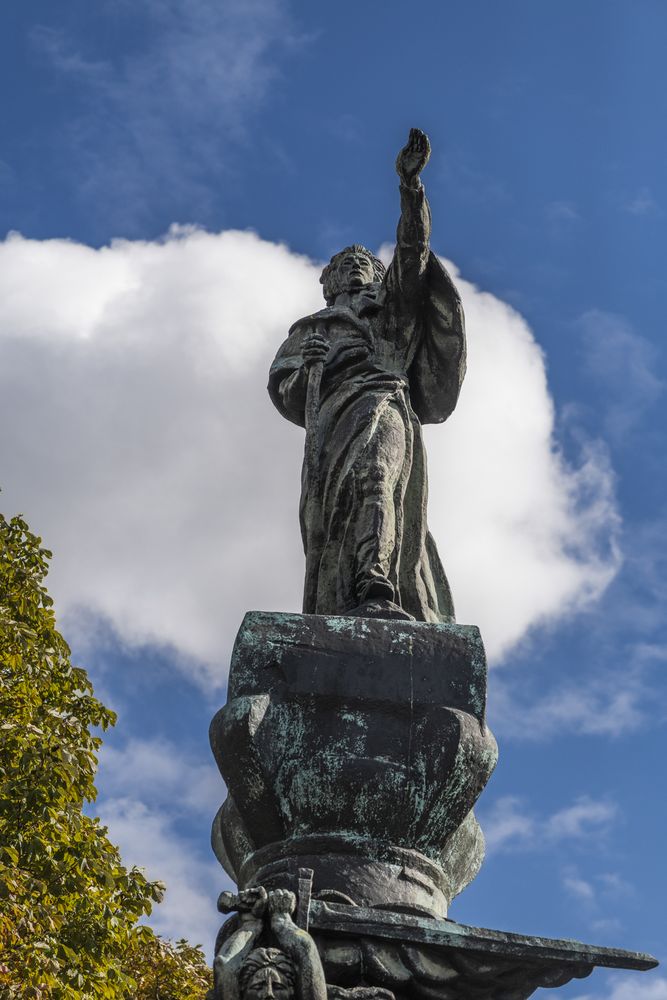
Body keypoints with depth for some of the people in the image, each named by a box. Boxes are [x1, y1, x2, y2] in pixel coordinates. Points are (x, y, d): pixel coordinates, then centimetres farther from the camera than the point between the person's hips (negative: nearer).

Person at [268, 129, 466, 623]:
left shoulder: (388, 305, 32)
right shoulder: (310, 327, 38)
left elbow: (412, 252, 14)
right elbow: (280, 385, 24)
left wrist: (411, 183, 1)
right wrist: (303, 363, -1)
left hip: (381, 397, -4)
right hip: (330, 414, 4)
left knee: (370, 472, -34)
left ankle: (376, 592, -56)